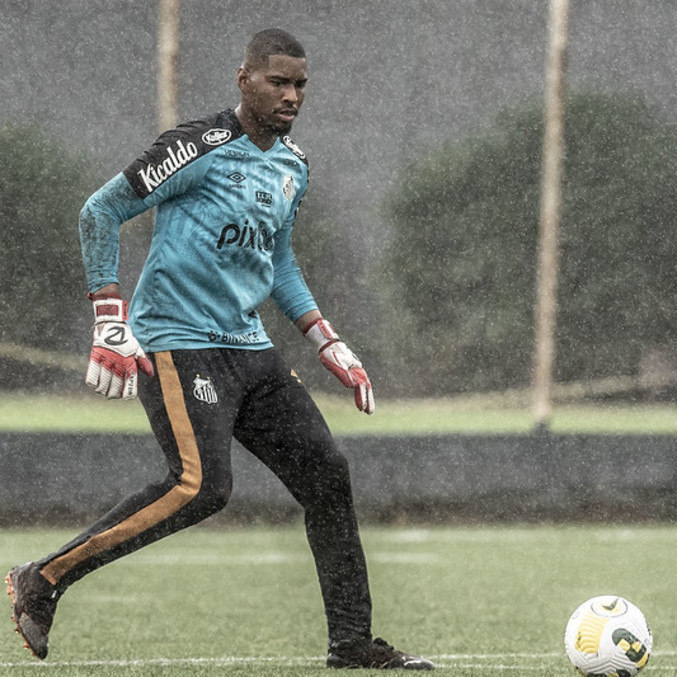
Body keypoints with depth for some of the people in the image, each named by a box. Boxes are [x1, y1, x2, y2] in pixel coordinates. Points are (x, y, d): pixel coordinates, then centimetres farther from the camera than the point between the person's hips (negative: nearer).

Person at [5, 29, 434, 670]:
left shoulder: (293, 165, 14)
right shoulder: (203, 147, -12)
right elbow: (100, 211, -11)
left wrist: (328, 343, 20)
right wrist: (110, 324, -17)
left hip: (249, 350, 8)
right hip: (177, 345, -8)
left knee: (326, 474, 2)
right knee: (202, 486, -24)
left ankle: (351, 642, 10)